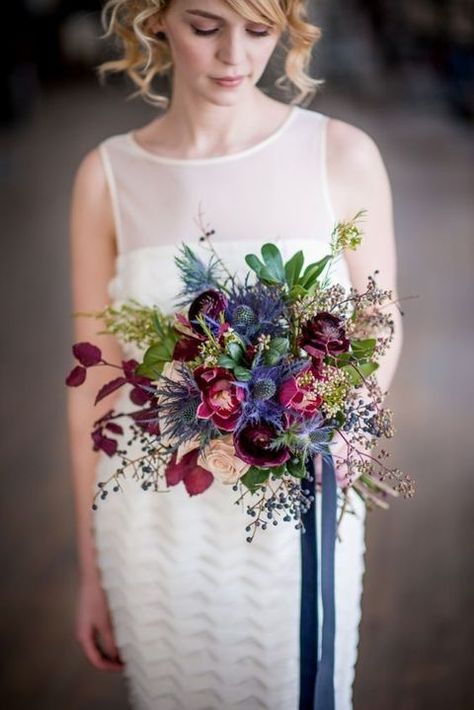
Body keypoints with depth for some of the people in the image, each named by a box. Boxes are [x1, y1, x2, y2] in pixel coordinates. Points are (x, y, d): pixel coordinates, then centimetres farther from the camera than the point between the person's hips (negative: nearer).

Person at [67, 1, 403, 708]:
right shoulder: (108, 174, -4)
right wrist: (92, 568, 5)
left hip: (299, 520, -1)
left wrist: (339, 434, -18)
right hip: (160, 519, 1)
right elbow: (98, 381, 0)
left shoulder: (343, 155, -8)